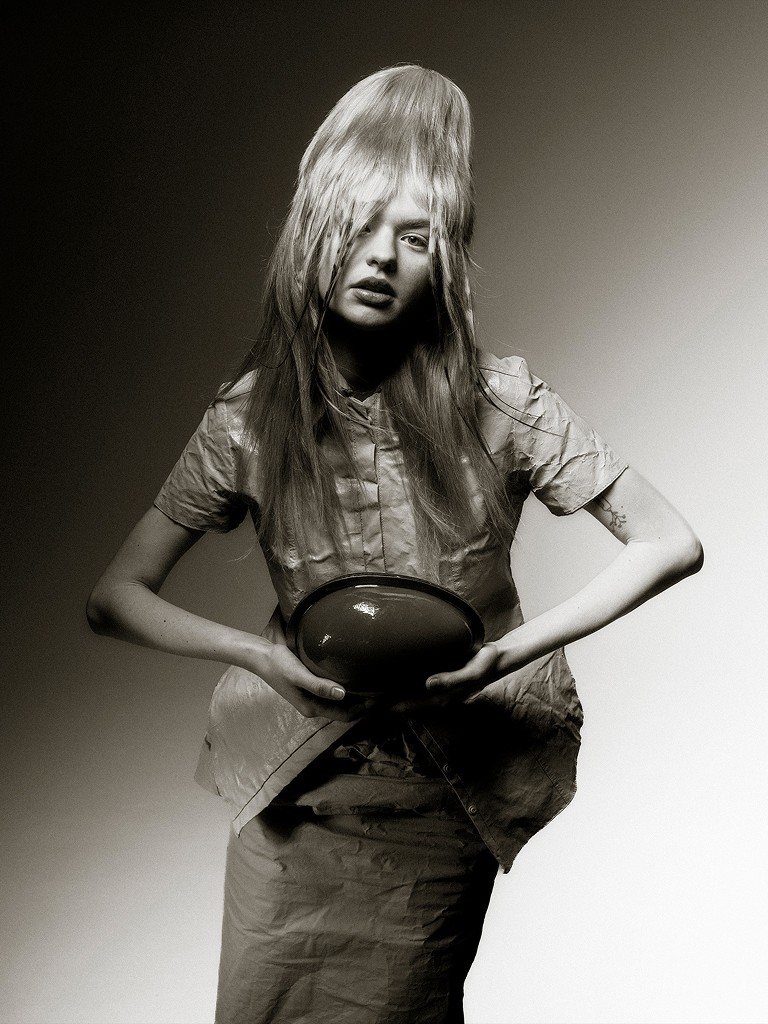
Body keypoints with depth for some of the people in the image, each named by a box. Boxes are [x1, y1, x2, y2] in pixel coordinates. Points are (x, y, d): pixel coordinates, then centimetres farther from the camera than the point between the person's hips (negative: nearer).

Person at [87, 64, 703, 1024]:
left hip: (454, 794, -1)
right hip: (299, 783, 1)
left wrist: (514, 649, -23)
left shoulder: (498, 401, -14)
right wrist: (257, 655, -22)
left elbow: (672, 544, -12)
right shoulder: (247, 420, -11)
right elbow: (114, 597, -6)